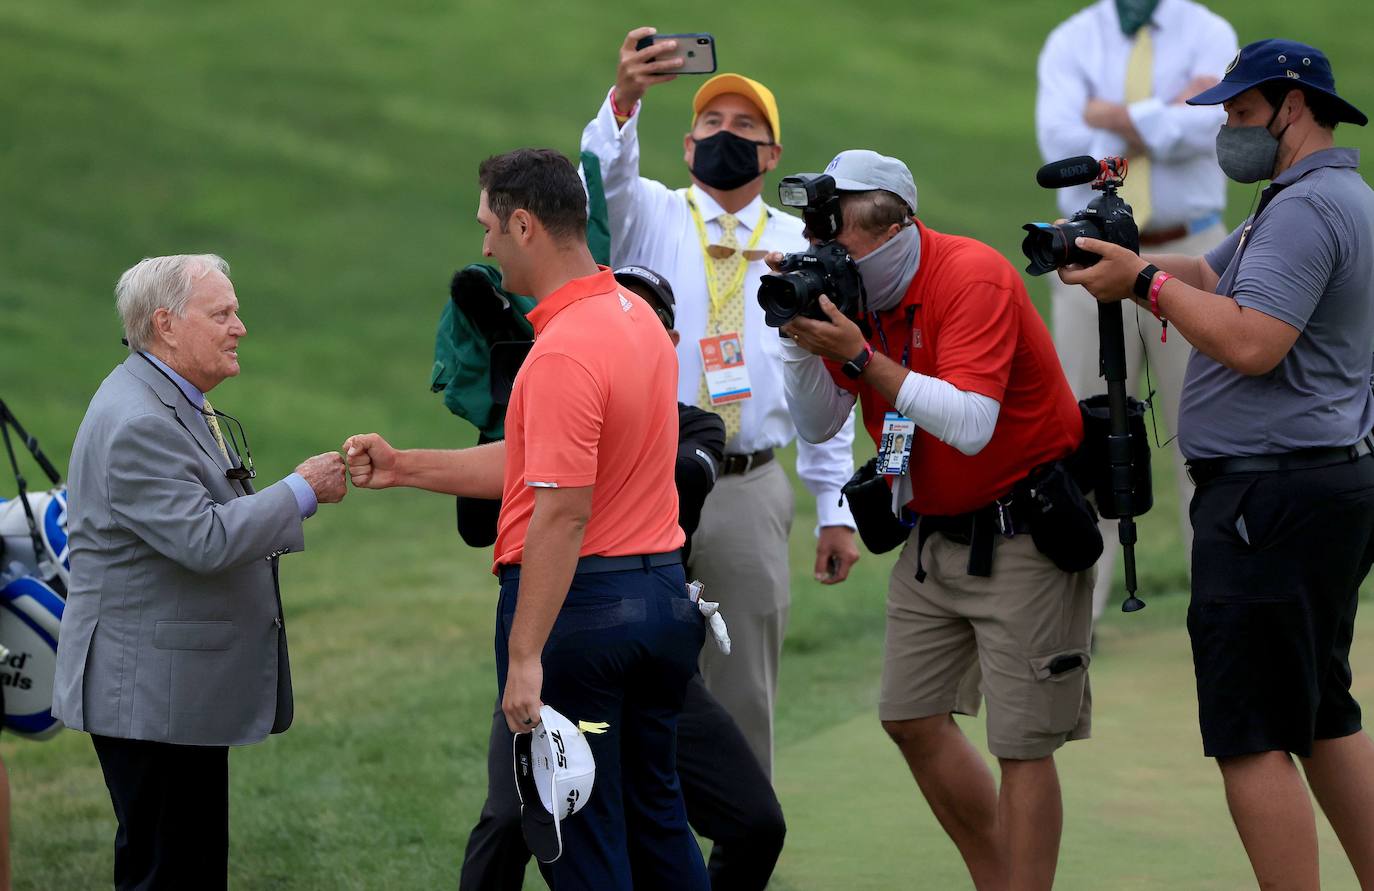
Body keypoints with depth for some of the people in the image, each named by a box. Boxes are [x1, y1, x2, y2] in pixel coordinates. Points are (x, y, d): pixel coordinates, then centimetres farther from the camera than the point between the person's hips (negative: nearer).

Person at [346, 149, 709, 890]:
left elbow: (562, 513, -25)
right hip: (662, 593, 9)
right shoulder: (635, 316, 10)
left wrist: (526, 655, -25)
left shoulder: (563, 352, -21)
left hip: (579, 601, -9)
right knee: (655, 817, 17)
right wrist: (402, 467, 14)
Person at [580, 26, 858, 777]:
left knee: (745, 693, 5)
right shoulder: (648, 216, 6)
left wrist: (836, 510, 6)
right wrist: (624, 97, -39)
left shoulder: (801, 248, 11)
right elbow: (602, 178, -18)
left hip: (750, 495, 2)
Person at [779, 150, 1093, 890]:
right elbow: (818, 425, 2)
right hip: (934, 535, 8)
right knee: (911, 716, 8)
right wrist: (801, 342, -14)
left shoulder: (973, 277, -22)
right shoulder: (851, 287, 1)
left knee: (1022, 742, -7)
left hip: (1022, 531, -8)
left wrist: (860, 356, -33)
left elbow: (970, 424, -32)